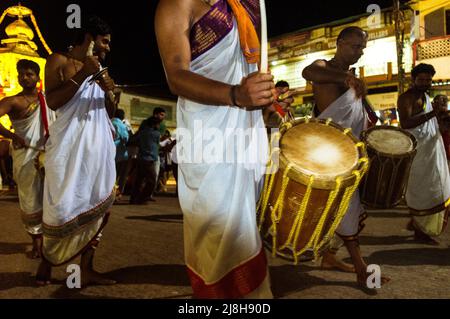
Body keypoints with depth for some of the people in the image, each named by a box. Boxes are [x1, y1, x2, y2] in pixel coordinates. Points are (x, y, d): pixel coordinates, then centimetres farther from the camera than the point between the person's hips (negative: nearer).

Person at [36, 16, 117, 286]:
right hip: (70, 145, -5)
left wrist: (108, 91, -2)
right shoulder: (59, 61, 5)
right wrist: (83, 74, -14)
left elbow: (111, 112, 18)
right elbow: (52, 101, -9)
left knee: (99, 206, -1)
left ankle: (87, 269, 5)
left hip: (99, 145, 6)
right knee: (64, 208, -7)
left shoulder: (100, 69, 21)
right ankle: (47, 261, 14)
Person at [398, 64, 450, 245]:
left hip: (432, 150, 9)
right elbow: (405, 123, -26)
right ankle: (420, 230, 6)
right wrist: (431, 113, -32)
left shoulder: (426, 97, 18)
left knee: (432, 189, 13)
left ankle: (416, 223, 25)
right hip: (418, 151, -9)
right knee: (421, 190, -4)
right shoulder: (406, 98, -11)